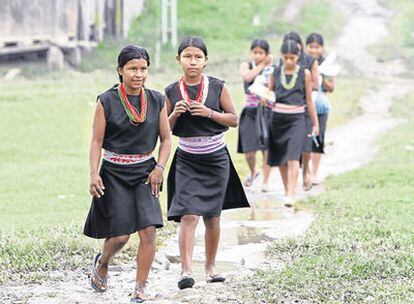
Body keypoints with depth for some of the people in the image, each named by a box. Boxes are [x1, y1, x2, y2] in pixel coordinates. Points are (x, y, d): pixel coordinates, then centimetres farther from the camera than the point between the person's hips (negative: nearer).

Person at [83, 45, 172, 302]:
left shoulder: (156, 100, 2)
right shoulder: (107, 101, -5)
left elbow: (166, 139, 9)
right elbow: (97, 141, -3)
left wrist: (159, 168, -5)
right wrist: (94, 174, -14)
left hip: (145, 173, 2)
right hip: (114, 173, -2)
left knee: (149, 231, -10)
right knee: (121, 234, -6)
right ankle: (102, 262, 28)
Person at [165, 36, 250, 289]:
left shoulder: (217, 87, -3)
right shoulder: (172, 92, -1)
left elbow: (234, 119, 0)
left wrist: (209, 113, -15)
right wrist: (175, 114, -14)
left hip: (216, 159, 1)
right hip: (187, 161, -1)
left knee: (212, 217, 10)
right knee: (188, 216, -16)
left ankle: (211, 266, 26)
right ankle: (186, 271, -22)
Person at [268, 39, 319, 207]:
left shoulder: (304, 73, 1)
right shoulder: (276, 72, 5)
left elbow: (309, 100, 7)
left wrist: (315, 123, 10)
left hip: (296, 119, -3)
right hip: (278, 117, 3)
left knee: (292, 158, -14)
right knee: (280, 159, 9)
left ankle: (291, 195, -20)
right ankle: (286, 190, 25)